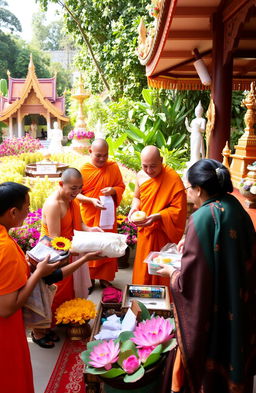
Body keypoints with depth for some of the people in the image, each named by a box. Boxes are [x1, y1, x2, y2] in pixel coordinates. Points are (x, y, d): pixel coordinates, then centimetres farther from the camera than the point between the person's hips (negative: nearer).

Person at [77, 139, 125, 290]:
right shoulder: (84, 170, -6)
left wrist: (113, 190, -15)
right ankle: (90, 278, 24)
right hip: (89, 216, -1)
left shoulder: (113, 167, -1)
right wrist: (92, 200, -19)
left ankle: (105, 278, 24)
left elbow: (121, 186, 7)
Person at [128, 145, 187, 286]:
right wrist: (134, 208, -5)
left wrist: (157, 216, -29)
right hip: (145, 232, 5)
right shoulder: (141, 176, -1)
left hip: (163, 234, -5)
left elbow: (178, 209, -18)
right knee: (143, 268, 17)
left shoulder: (173, 178, -19)